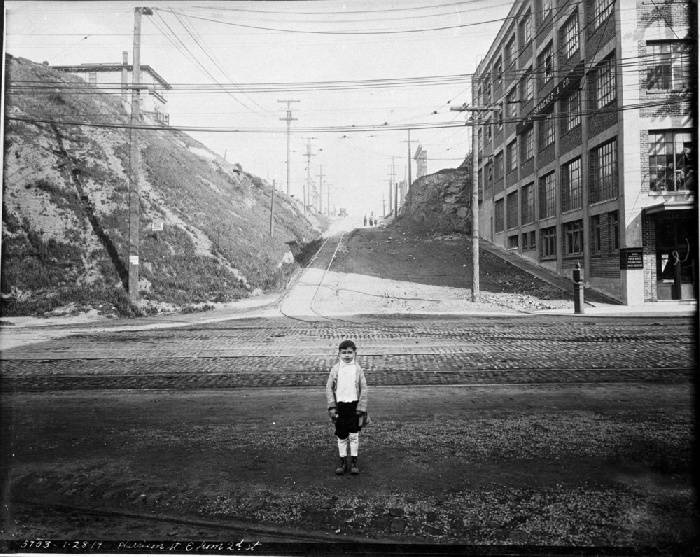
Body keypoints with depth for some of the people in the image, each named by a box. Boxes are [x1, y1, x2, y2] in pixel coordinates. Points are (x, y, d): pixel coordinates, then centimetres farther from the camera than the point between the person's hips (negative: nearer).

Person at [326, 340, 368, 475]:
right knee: (341, 436, 8)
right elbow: (329, 388, 1)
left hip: (354, 405, -1)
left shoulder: (358, 369, -3)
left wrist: (361, 408, -6)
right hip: (340, 405, 1)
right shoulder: (335, 369, -1)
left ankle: (354, 462, 18)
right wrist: (332, 407, -6)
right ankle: (343, 461, 22)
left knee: (354, 435, 4)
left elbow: (363, 389, -1)